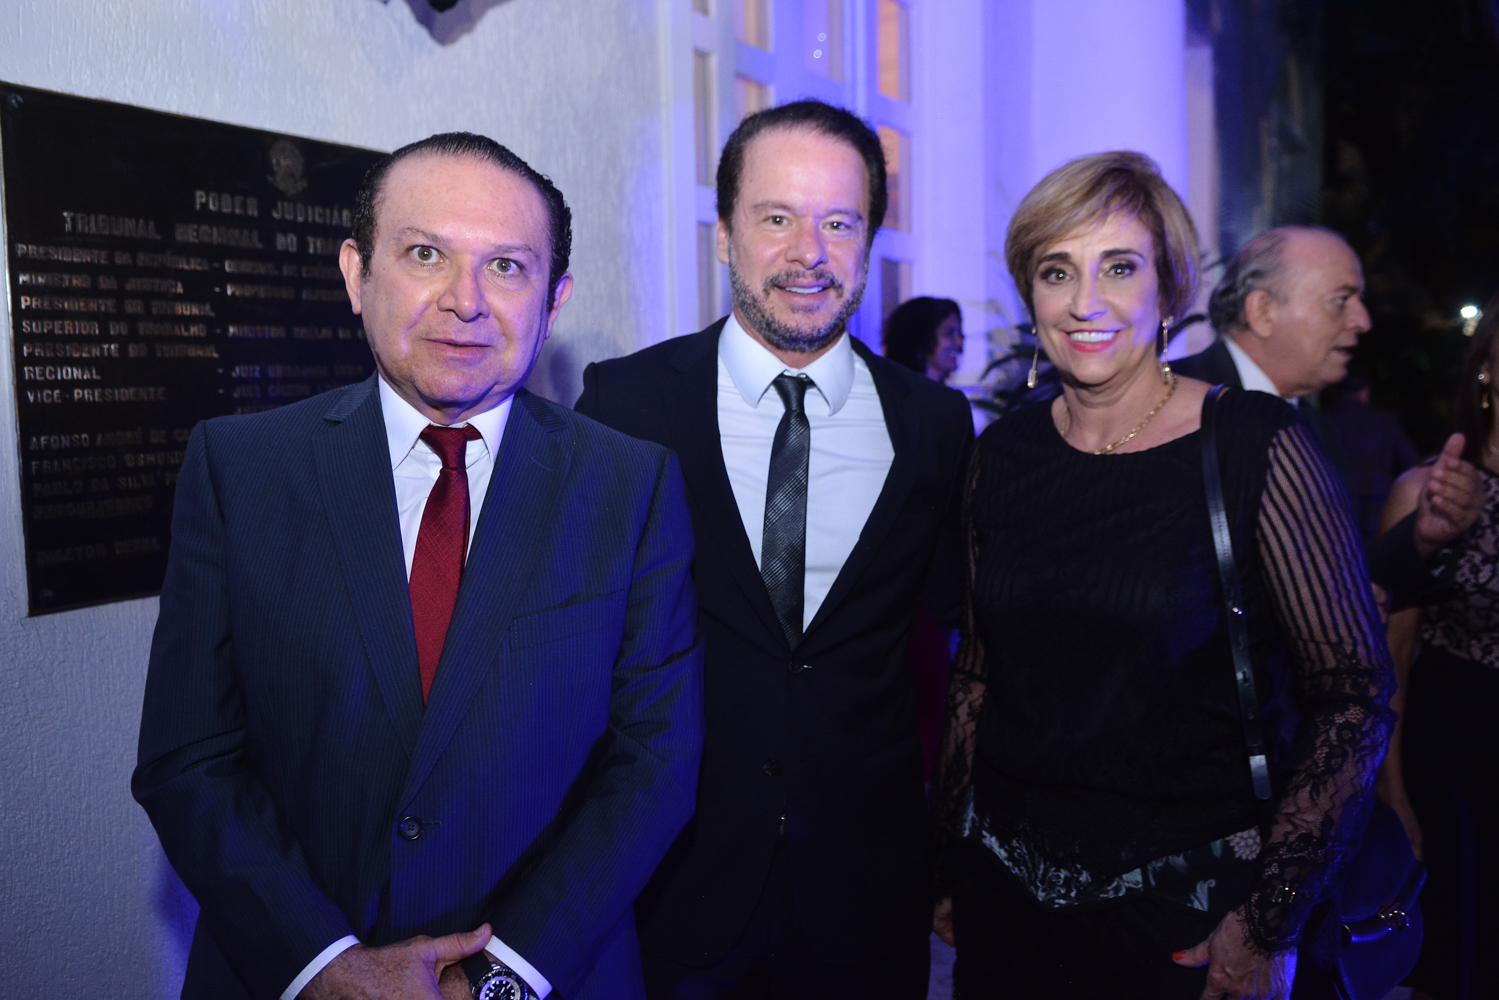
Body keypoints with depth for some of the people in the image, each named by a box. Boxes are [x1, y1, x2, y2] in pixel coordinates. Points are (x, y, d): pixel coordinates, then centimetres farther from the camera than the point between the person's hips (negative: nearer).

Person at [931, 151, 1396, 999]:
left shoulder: (1257, 446, -11)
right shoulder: (1004, 454, 0)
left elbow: (1357, 694, -10)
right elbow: (979, 668, 8)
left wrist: (1270, 926, -12)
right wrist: (947, 860, 6)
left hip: (1188, 900, -3)